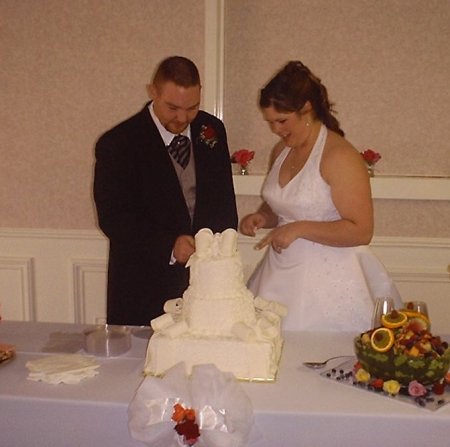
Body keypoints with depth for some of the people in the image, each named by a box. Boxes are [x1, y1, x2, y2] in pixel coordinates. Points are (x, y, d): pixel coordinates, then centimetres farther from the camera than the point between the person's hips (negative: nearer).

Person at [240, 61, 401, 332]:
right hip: (280, 277, 7)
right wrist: (262, 218, 3)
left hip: (327, 282, -7)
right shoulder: (281, 151, 10)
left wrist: (299, 229, -20)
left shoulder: (340, 156, -14)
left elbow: (361, 231, -17)